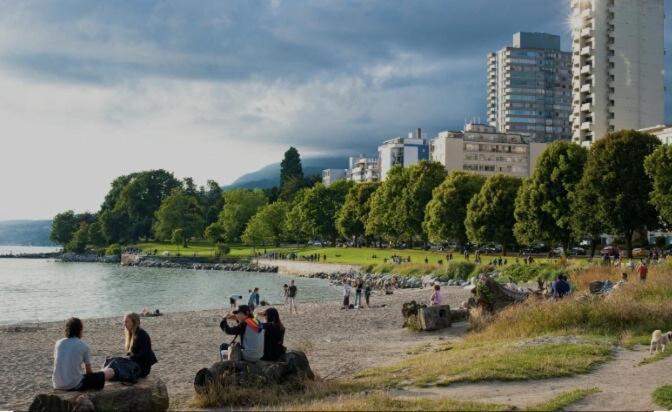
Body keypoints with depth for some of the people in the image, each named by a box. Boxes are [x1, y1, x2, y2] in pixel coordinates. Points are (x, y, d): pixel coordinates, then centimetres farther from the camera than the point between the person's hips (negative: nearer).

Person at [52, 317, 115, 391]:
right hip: (75, 385, -7)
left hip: (57, 385, 7)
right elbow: (89, 371, 6)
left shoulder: (58, 343, 7)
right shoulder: (84, 346, -4)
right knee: (110, 372, 5)